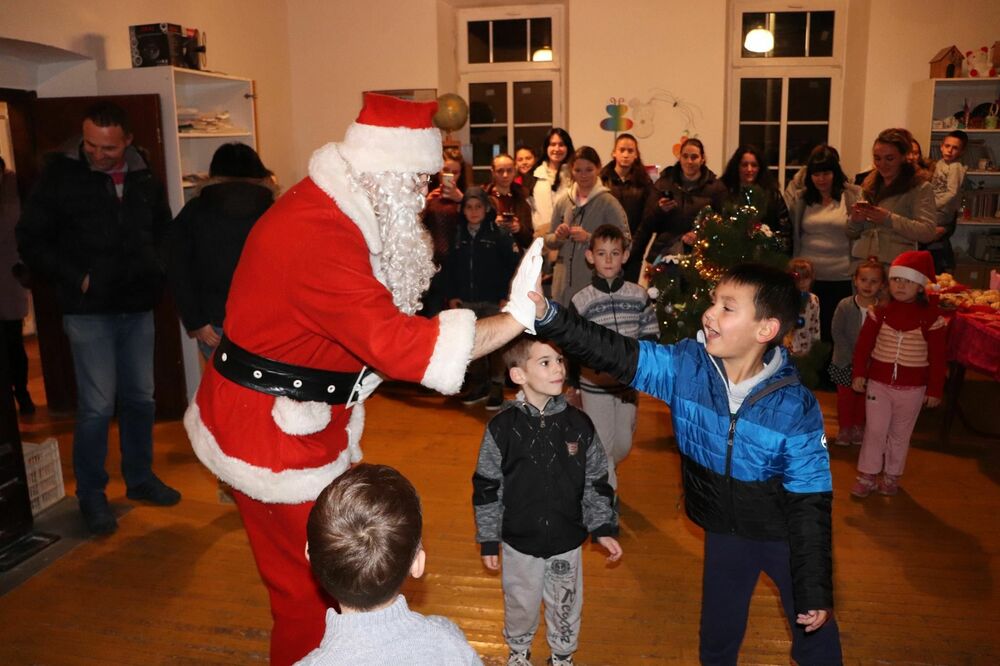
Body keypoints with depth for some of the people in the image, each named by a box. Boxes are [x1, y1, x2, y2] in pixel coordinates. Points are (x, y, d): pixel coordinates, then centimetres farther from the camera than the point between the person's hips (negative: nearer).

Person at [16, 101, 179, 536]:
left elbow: (164, 231, 18)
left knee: (140, 399, 12)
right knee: (97, 406, -3)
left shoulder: (144, 179, 5)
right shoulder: (60, 175, -5)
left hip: (137, 308, 4)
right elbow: (31, 241, -2)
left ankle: (140, 478, 29)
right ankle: (91, 495, 14)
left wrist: (154, 270, 3)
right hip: (88, 312, -4)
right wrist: (76, 278, -10)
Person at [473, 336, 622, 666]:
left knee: (566, 606, 20)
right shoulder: (502, 427, -15)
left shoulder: (579, 424, -10)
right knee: (521, 605, 20)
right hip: (520, 542, -1)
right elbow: (487, 488, -7)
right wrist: (488, 540, -2)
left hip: (567, 541, 2)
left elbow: (596, 482, 1)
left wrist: (603, 527, -1)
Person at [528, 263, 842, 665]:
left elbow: (810, 501, -19)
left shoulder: (796, 409, -25)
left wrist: (816, 591, -15)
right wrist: (546, 315, -37)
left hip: (784, 536, -2)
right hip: (724, 533, 3)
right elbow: (612, 353, -23)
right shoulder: (685, 365, -17)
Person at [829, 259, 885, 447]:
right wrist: (850, 355, -15)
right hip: (845, 361, 0)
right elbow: (837, 332, -11)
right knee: (845, 395, 10)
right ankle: (844, 428, 25)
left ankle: (858, 427, 33)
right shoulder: (845, 305, -13)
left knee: (863, 396, 15)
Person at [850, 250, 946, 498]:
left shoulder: (931, 316, -9)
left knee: (900, 434, 13)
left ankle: (891, 476, 29)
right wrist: (859, 373, -4)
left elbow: (937, 356, -5)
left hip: (912, 388, 0)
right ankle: (867, 475, 18)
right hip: (878, 383, 1)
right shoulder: (880, 311, -5)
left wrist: (935, 389, -3)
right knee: (874, 431, 6)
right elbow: (864, 343, 0)